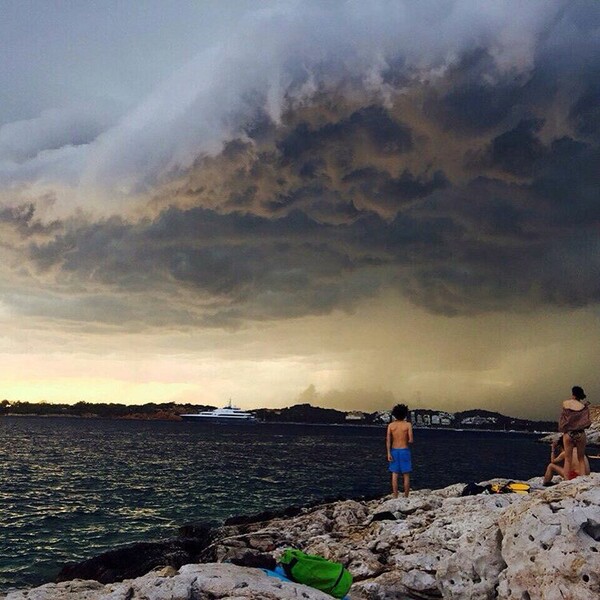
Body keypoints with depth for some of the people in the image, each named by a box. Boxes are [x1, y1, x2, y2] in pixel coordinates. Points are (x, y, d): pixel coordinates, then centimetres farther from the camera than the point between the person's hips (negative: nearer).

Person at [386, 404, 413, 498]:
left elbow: (388, 440, -7)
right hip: (404, 451, -2)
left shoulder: (391, 425, -1)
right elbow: (411, 440, -11)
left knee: (395, 475, 6)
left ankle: (395, 497, 7)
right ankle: (406, 497, 9)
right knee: (406, 476, 7)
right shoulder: (408, 424, -8)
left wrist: (388, 453, -6)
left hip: (394, 451, 2)